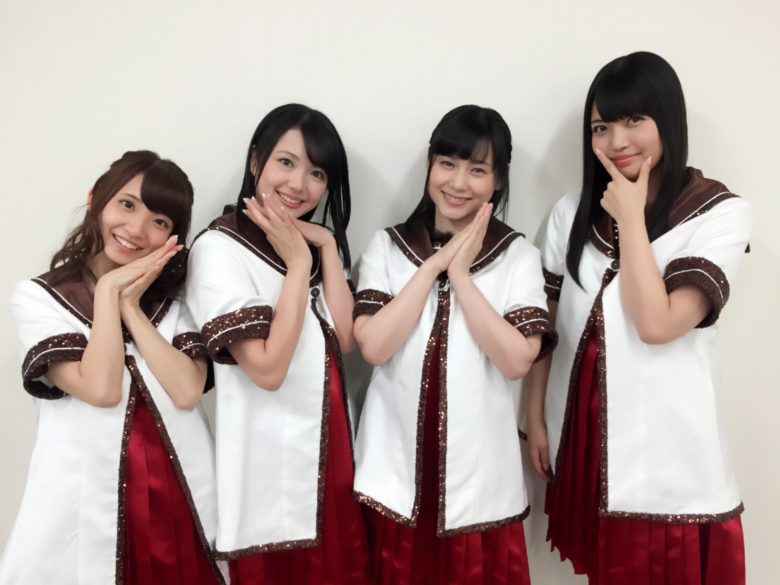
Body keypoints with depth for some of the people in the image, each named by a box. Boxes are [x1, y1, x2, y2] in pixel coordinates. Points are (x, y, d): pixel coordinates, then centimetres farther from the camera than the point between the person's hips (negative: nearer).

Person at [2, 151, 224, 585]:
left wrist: (131, 306, -8)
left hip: (180, 495, 3)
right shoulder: (38, 298, -1)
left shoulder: (172, 300, 8)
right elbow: (101, 389, -15)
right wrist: (108, 289, -10)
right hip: (90, 500, -2)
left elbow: (187, 391, -10)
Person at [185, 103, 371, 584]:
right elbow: (267, 369, -22)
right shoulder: (219, 249, -15)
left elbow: (346, 338, -4)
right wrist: (298, 264, -19)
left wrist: (327, 247, -9)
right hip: (271, 453, -6)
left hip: (329, 441, 6)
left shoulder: (313, 241, 8)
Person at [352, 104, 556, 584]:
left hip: (480, 473, 0)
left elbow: (516, 360, -13)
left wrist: (460, 273, -14)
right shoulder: (387, 246, 0)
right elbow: (374, 346, -12)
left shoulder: (519, 256, -2)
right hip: (398, 470, 1)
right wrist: (435, 264, -13)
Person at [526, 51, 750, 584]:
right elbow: (545, 325, 6)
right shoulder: (574, 211, 2)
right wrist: (536, 418, 7)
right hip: (583, 429, 4)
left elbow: (657, 324, -20)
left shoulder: (721, 214, -9)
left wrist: (630, 219, -15)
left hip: (666, 440, -3)